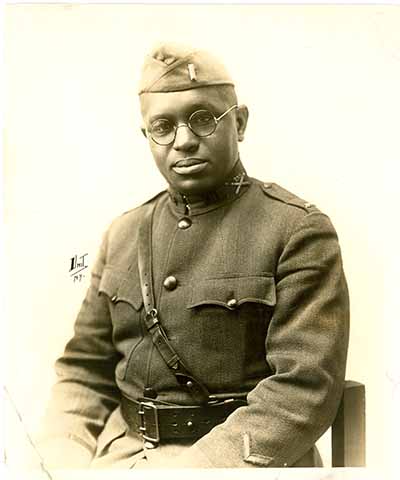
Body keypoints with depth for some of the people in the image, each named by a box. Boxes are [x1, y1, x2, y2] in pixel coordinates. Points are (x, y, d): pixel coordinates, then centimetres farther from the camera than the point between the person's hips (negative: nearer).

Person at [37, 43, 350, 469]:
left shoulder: (299, 231, -7)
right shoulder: (123, 235, 9)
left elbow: (305, 386, -14)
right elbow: (84, 369, 11)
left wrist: (198, 464, -20)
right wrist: (66, 458, -6)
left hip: (240, 455, -3)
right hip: (118, 451, 4)